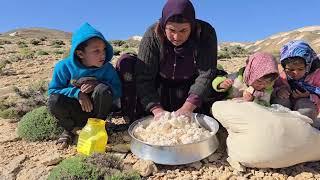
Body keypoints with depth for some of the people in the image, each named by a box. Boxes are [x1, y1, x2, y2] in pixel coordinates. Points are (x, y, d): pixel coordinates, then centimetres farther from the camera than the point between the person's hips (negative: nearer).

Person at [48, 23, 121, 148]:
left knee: (103, 90, -31)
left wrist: (98, 84, -29)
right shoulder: (64, 66, -12)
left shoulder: (107, 68, -11)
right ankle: (69, 128, 2)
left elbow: (117, 91, -11)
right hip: (75, 111, 0)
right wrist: (77, 93, -24)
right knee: (54, 100, -30)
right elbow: (52, 90, -8)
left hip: (96, 110, 0)